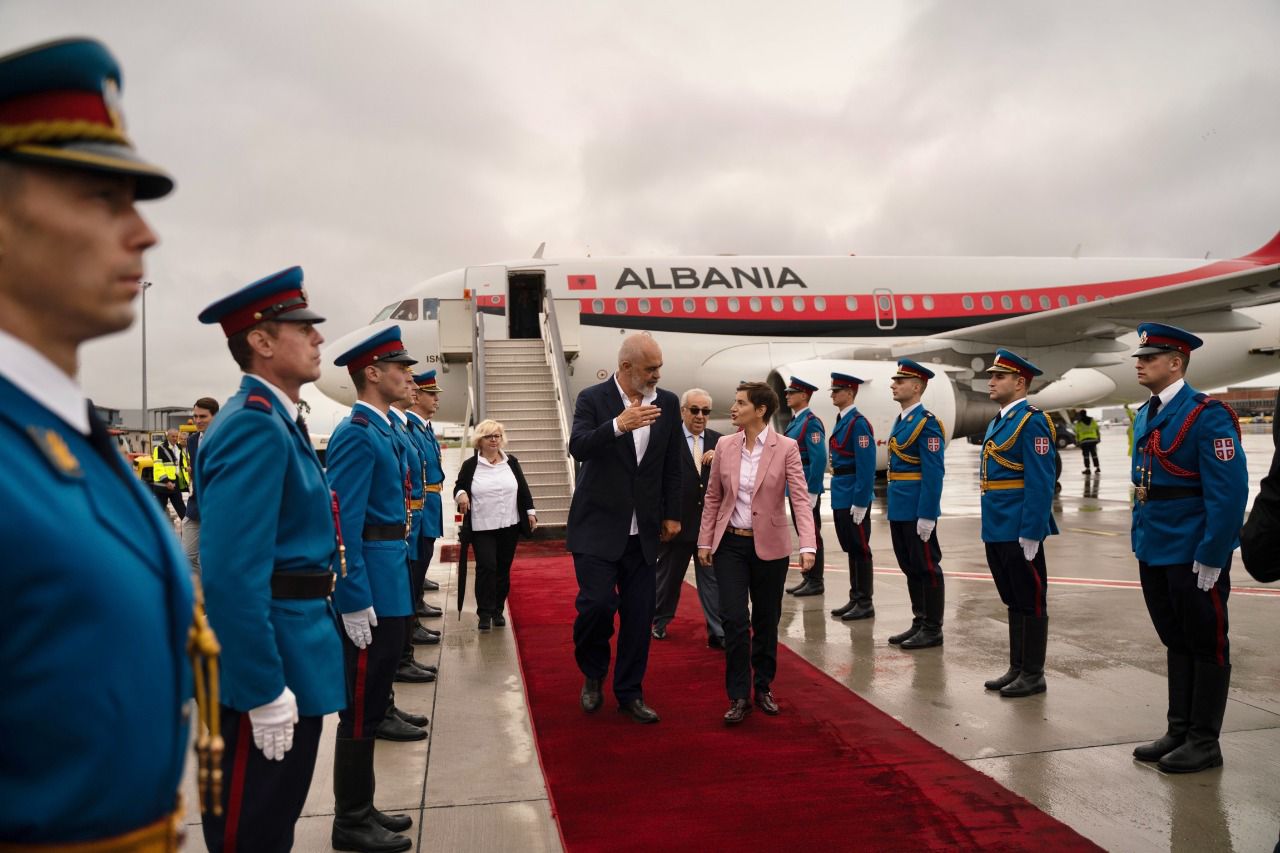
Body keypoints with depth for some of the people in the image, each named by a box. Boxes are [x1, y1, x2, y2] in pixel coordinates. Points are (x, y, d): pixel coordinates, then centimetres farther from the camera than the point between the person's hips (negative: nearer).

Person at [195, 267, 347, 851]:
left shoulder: (278, 421, 13)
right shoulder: (253, 425, -20)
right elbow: (230, 574, -27)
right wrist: (264, 689, -24)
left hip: (292, 653, 10)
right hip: (266, 667, -10)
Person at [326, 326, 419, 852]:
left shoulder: (381, 430, 14)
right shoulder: (356, 434, -16)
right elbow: (343, 523, -20)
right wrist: (355, 602, -22)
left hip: (388, 585, 10)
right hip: (372, 589, -10)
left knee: (371, 699, 17)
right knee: (361, 705, 2)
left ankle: (360, 809, 29)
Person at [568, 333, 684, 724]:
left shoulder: (667, 403, 4)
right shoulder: (593, 399, -6)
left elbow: (672, 465, 12)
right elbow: (578, 447, -22)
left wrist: (672, 514, 11)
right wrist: (618, 425, -37)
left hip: (643, 531, 4)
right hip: (598, 526, -3)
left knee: (639, 615, 5)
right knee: (597, 603, -11)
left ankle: (629, 692, 21)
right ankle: (592, 673, 18)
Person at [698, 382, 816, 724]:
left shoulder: (785, 448, -8)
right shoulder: (725, 445, 1)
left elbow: (800, 498, -15)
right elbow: (713, 497, 7)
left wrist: (808, 545, -25)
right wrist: (705, 541, 6)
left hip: (769, 546, -1)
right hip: (730, 544, 2)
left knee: (766, 620, 11)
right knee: (734, 619, -4)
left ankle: (763, 688, 29)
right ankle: (739, 696, 8)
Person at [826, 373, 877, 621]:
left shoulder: (858, 423, -15)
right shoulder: (841, 421, 13)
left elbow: (866, 466, -20)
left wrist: (860, 502, -21)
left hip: (854, 497, -9)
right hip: (841, 496, 9)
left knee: (860, 549, -1)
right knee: (850, 549, 14)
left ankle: (865, 603, 7)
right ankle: (855, 598, 23)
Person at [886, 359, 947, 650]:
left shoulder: (927, 422, -14)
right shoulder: (901, 420, 14)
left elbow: (934, 473, -18)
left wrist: (926, 516, -21)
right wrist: (894, 509, 17)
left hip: (917, 510, -9)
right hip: (899, 509, 9)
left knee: (927, 568, 1)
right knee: (910, 568, 15)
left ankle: (933, 629, 10)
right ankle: (919, 623, 25)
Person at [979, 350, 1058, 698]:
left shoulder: (1032, 422, -13)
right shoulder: (998, 422, 16)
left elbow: (1040, 483, -19)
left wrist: (1031, 534, -21)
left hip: (1019, 532, -9)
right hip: (997, 531, 9)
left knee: (1031, 603, 2)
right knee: (1013, 602, 16)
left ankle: (1033, 675, 12)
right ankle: (1016, 668, 25)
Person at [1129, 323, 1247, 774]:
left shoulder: (1207, 415, -14)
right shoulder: (1145, 417, 10)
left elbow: (1229, 492, -18)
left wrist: (1211, 557, -19)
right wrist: (1141, 542, 13)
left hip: (1194, 556, -8)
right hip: (1155, 554, 8)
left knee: (1207, 646, 6)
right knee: (1176, 643, 16)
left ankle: (1204, 742, 17)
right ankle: (1179, 731, 28)